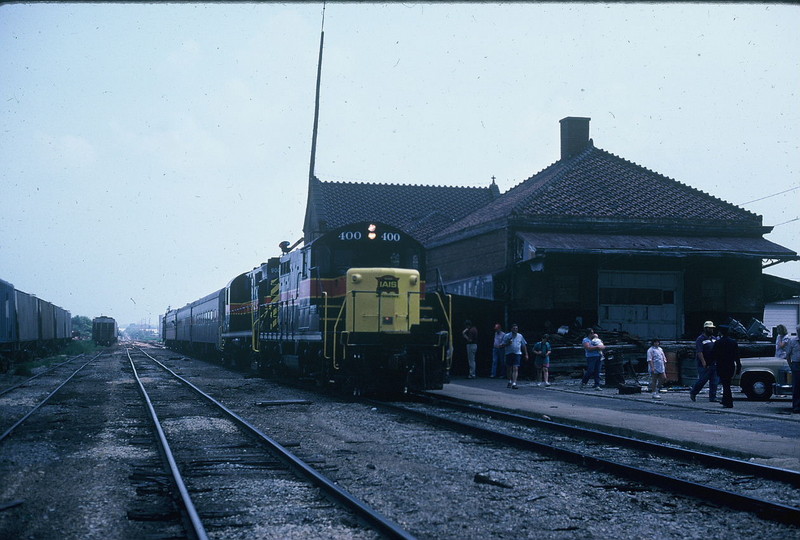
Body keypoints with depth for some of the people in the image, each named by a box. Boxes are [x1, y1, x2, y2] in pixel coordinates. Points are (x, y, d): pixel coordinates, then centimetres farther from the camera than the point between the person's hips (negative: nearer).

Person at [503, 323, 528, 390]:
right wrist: (508, 343, -17)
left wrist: (526, 354, 13)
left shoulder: (520, 336, 8)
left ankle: (514, 384, -19)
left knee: (515, 369, -13)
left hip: (517, 354, 0)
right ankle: (510, 381, 31)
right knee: (509, 369, 10)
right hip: (509, 354, 0)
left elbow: (524, 345, 16)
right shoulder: (507, 336, 2)